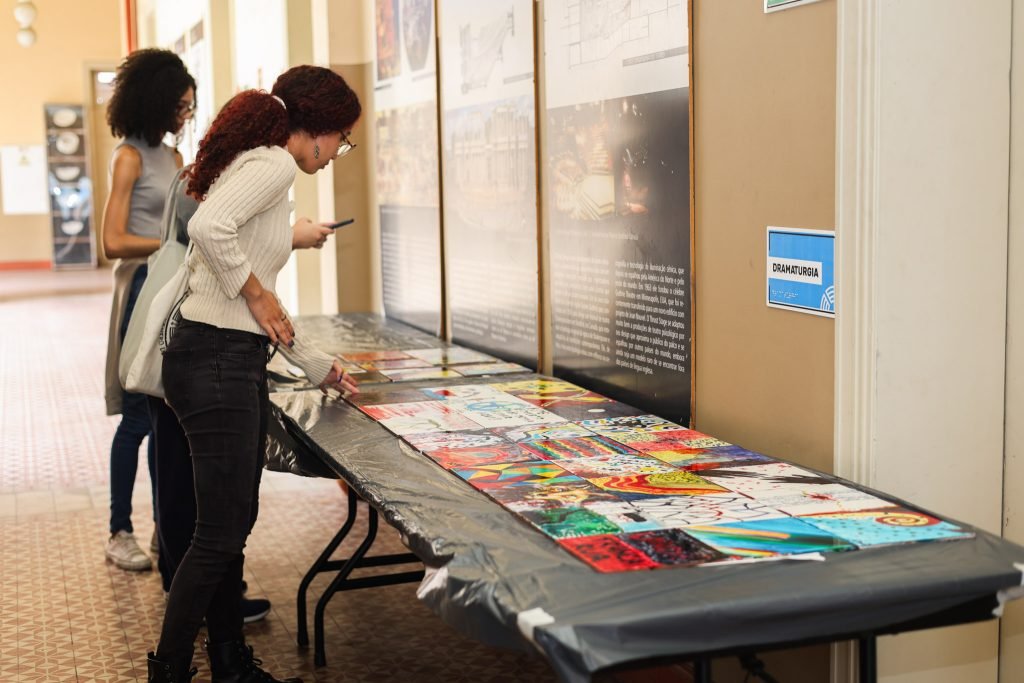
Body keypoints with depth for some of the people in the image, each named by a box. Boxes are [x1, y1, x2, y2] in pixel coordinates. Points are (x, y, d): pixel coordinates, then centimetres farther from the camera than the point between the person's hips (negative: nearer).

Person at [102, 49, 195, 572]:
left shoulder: (172, 156, 15)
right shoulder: (130, 157, -8)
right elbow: (114, 242, -14)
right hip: (144, 291, -7)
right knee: (138, 416, -3)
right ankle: (120, 533, 7)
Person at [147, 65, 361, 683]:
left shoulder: (264, 166, 19)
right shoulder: (274, 164, -11)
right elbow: (208, 225, -31)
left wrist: (318, 365, 27)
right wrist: (256, 293, -16)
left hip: (234, 364, 10)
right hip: (215, 362, -10)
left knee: (234, 524, 16)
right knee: (220, 533, -3)